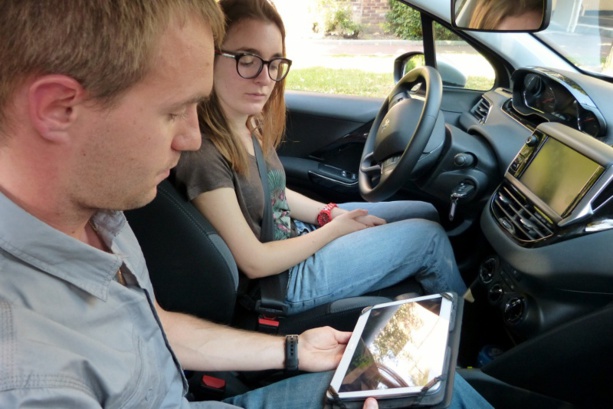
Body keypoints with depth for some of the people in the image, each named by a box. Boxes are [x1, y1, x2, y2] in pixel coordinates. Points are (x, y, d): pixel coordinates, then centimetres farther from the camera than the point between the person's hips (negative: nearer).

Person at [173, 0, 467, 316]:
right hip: (284, 278, -8)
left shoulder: (252, 124, -5)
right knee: (430, 237, -4)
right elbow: (254, 263, -25)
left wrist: (332, 213, -3)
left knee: (427, 214, 11)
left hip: (295, 234, 8)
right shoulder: (202, 154, -30)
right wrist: (334, 228, -14)